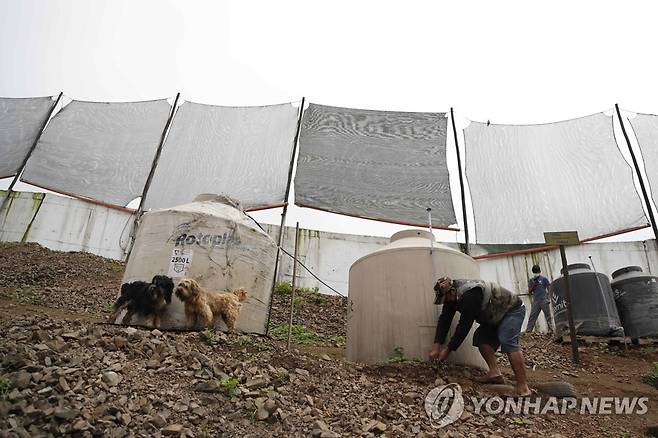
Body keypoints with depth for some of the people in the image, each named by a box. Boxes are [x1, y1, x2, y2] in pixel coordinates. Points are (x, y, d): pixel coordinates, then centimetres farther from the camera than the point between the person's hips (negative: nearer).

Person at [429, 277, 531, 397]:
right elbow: (444, 320, -9)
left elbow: (464, 325, -33)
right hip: (496, 317, 9)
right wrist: (436, 347, -15)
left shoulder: (469, 295, -36)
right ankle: (494, 372, -5)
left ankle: (522, 387, -25)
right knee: (480, 337, -5)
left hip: (513, 310, -9)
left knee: (507, 341, -25)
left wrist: (448, 350, -26)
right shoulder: (451, 296, -8)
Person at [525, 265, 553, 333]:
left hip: (544, 300, -2)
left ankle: (551, 330, 5)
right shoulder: (531, 281, 12)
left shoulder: (544, 279, 5)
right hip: (535, 301, 2)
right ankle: (528, 331, -3)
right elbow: (529, 292, 9)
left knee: (548, 316, 1)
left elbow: (549, 289, 4)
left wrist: (548, 298, -5)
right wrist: (533, 286, -8)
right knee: (532, 317, -1)